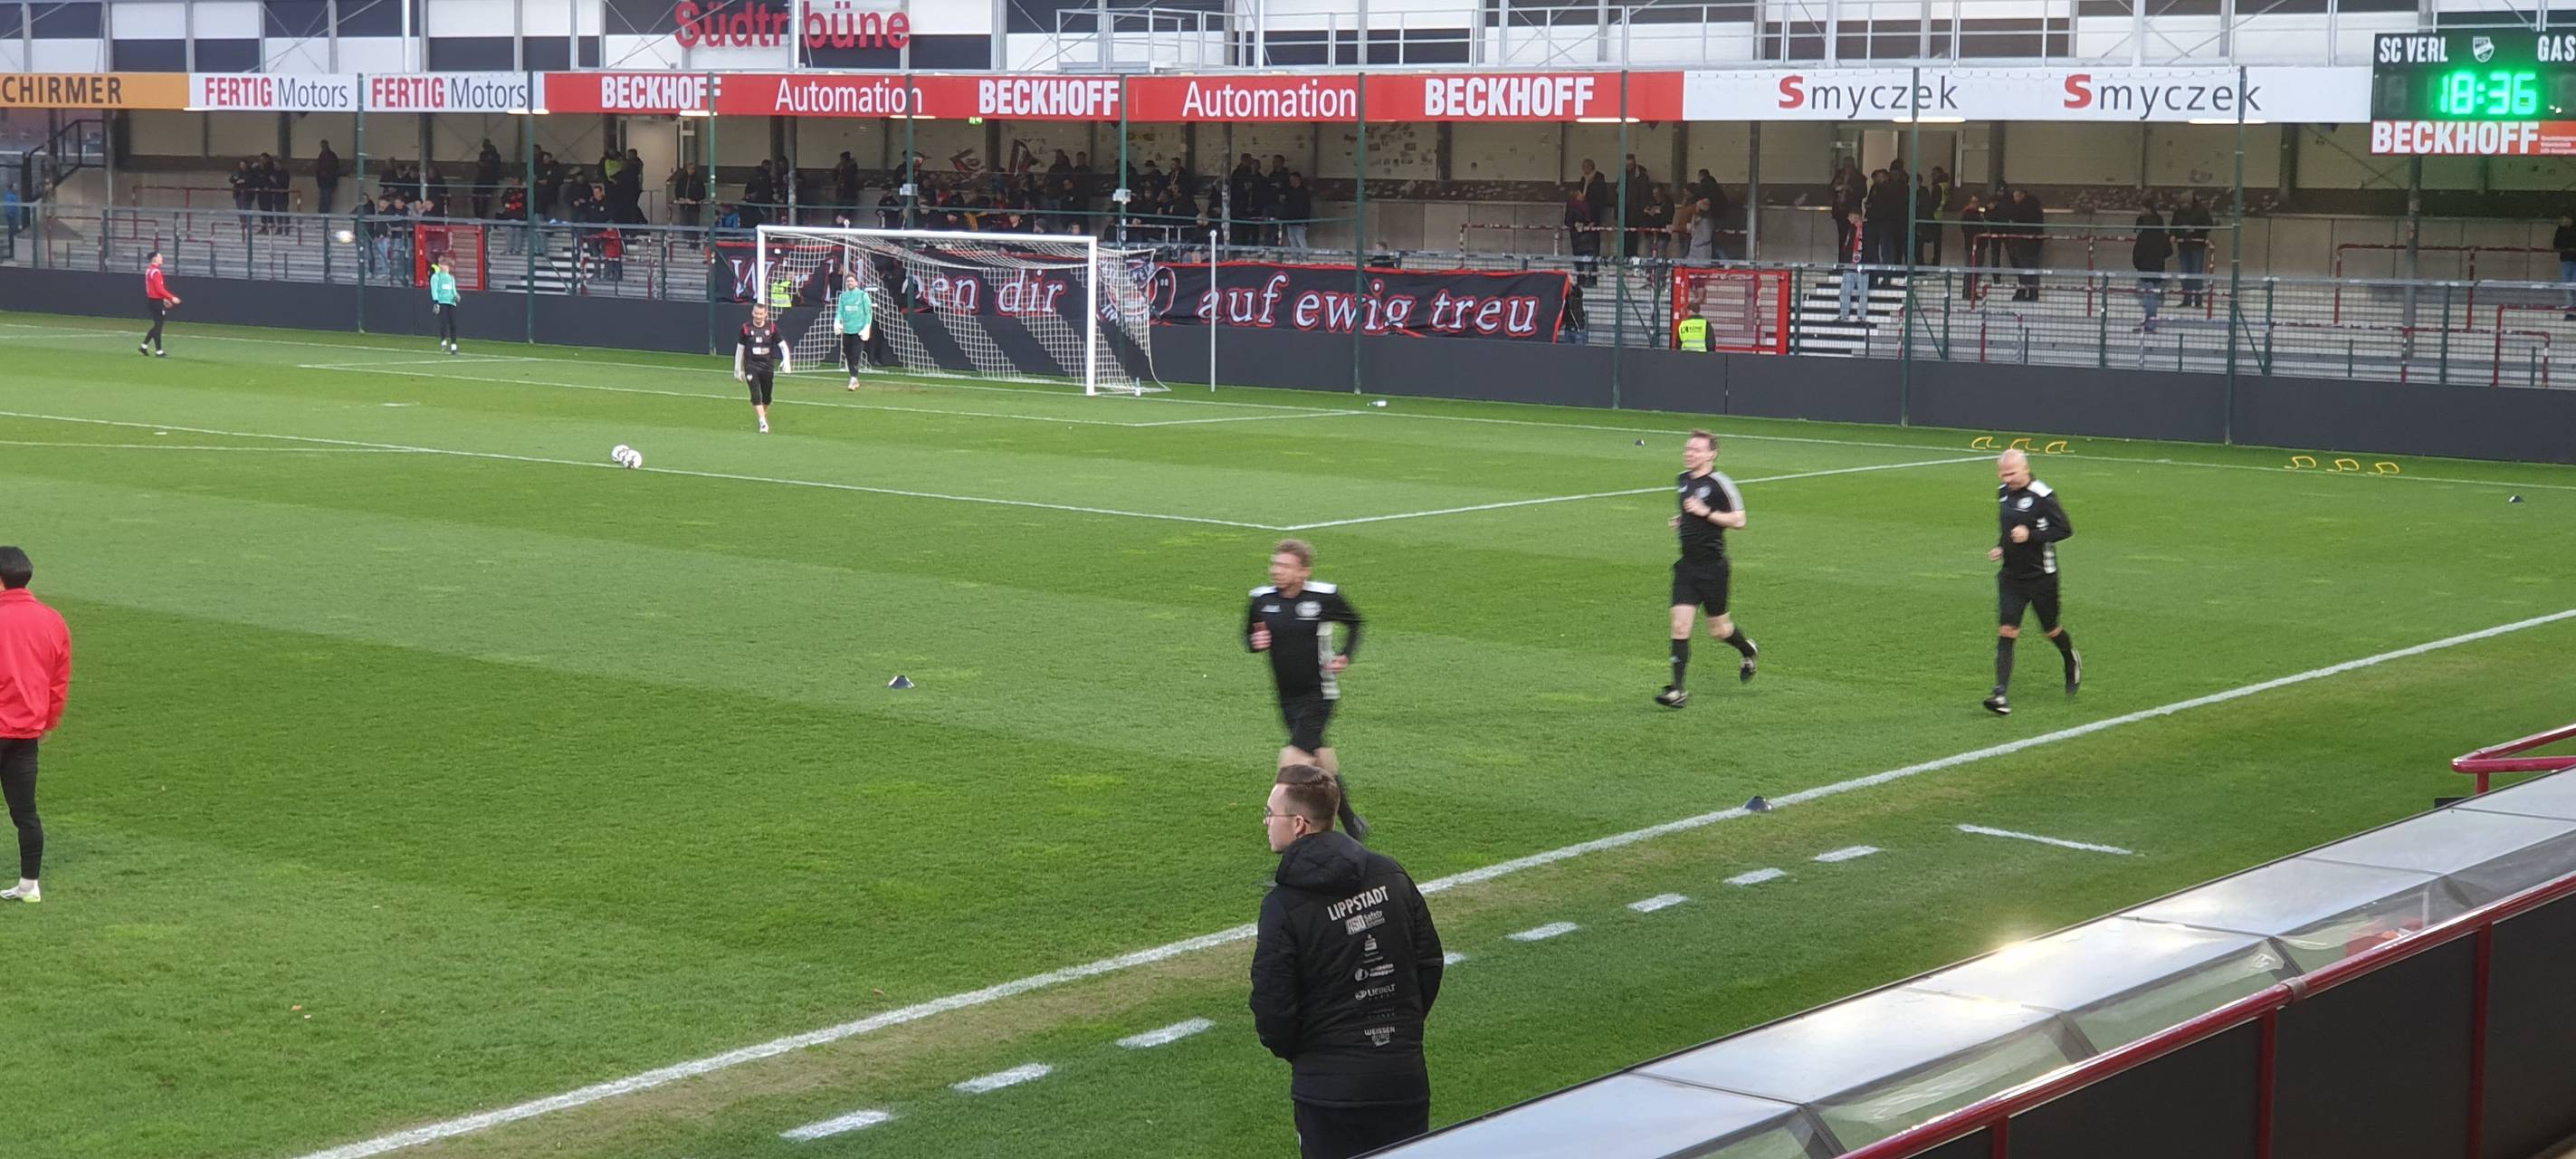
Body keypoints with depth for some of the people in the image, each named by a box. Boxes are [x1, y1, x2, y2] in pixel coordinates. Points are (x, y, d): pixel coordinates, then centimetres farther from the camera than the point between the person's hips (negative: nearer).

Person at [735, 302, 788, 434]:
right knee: (756, 395, -14)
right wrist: (738, 369, 9)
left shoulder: (772, 327, 0)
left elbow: (783, 345, 2)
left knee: (767, 397, 10)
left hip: (767, 365, 2)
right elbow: (740, 348, 7)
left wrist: (786, 360, -17)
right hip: (751, 365, -2)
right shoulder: (746, 328, -1)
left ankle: (763, 415, 35)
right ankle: (763, 422, -15)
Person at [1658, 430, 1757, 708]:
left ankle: (1748, 651, 41)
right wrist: (1681, 520, 9)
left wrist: (1705, 512, -21)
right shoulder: (1682, 480, 10)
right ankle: (1678, 690, -7)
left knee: (1718, 628, 8)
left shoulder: (1720, 484, -13)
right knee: (1680, 625, -7)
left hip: (1713, 567, -5)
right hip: (1687, 565, 6)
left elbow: (1738, 521, -15)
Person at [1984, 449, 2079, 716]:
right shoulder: (2003, 493, 6)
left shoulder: (2042, 496, -17)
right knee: (2006, 631, -8)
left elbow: (2065, 529, -16)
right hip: (2011, 575, 5)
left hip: (2041, 576, -5)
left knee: (2050, 629, 12)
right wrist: (2001, 547, 6)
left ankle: (2072, 662, 46)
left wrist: (2031, 535, -25)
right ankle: (2001, 695, -14)